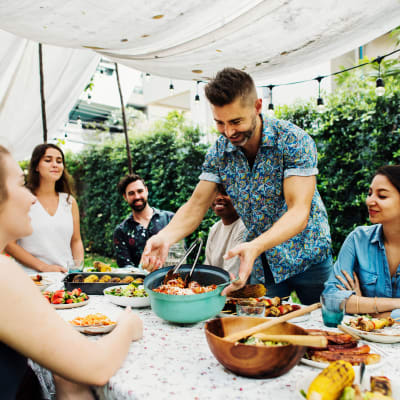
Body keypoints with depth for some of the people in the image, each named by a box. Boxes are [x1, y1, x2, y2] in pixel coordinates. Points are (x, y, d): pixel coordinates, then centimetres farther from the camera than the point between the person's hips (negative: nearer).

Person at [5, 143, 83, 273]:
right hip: (31, 277, -2)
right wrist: (44, 267, -10)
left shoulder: (70, 201, 13)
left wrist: (79, 266, 0)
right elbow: (9, 244, -2)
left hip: (67, 276, 2)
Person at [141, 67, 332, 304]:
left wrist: (254, 246, -45)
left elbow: (299, 212, -29)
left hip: (307, 257, -3)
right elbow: (197, 205, -7)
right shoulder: (219, 151, -7)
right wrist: (166, 236, -27)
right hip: (262, 263, 3)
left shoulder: (294, 141, -21)